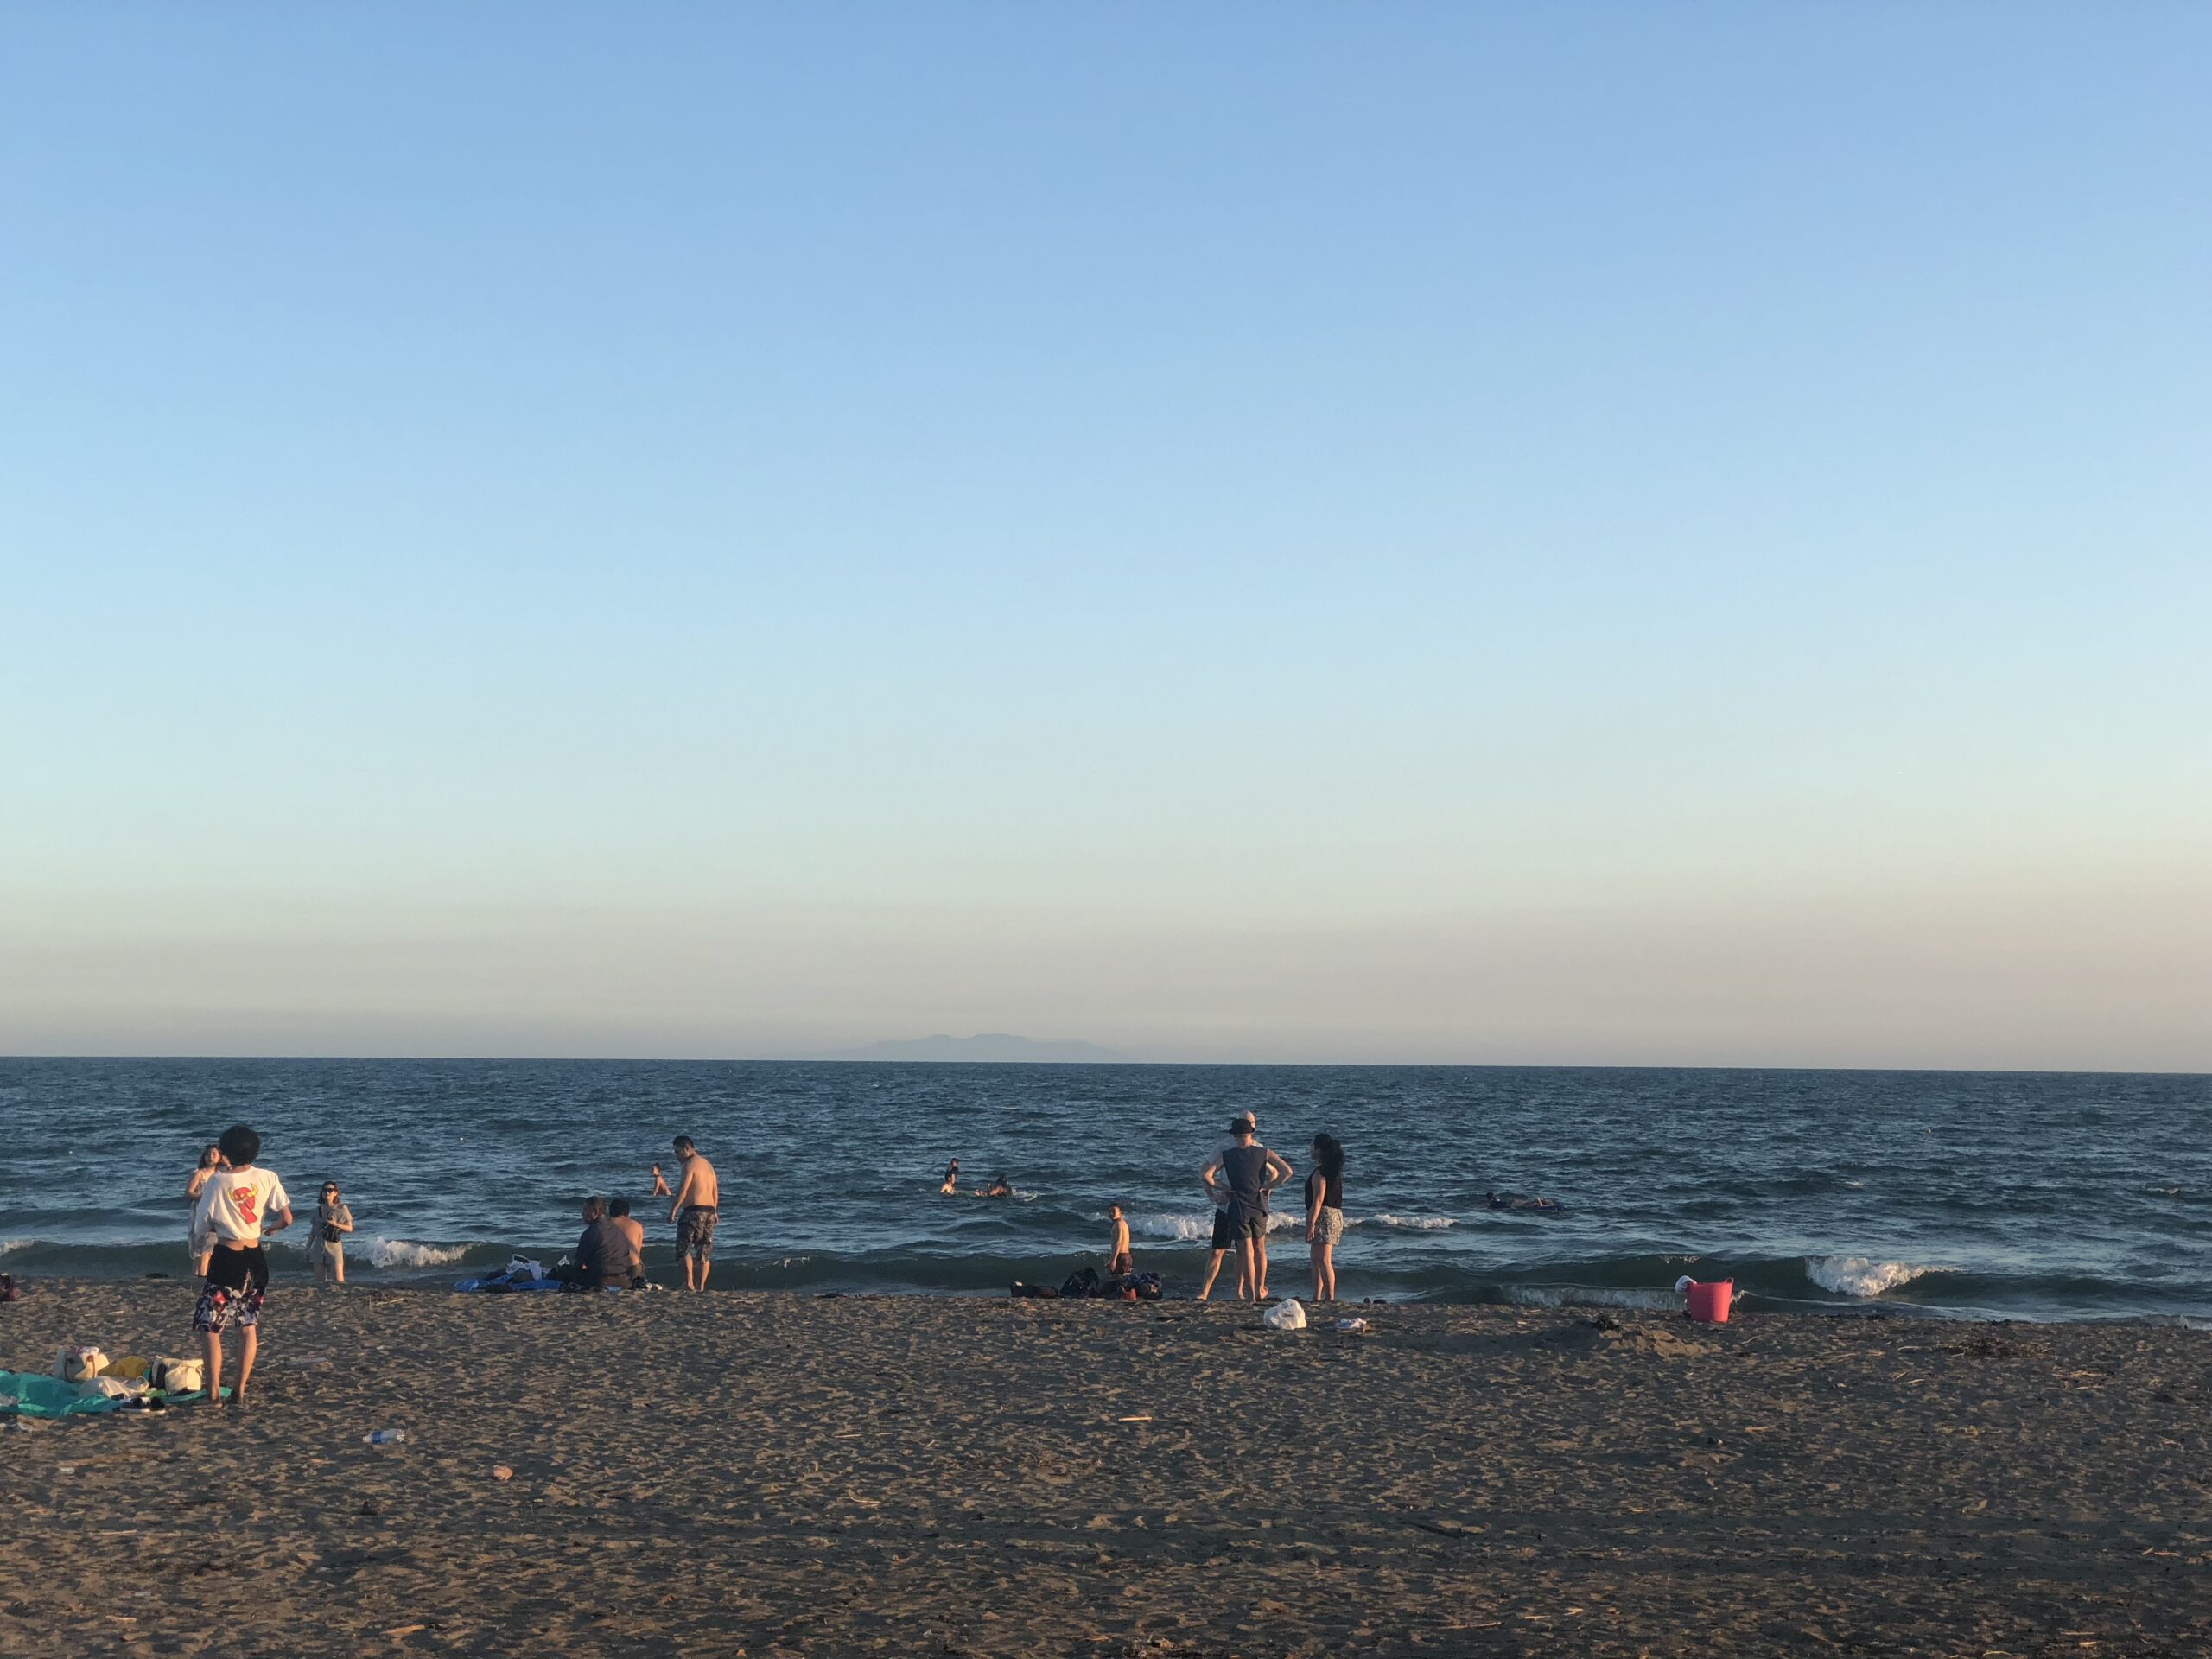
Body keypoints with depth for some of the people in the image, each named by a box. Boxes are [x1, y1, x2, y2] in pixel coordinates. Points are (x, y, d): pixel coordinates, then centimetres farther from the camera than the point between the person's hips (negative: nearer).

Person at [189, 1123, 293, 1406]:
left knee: (209, 1326, 4)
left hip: (226, 1258, -4)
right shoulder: (267, 1178, -3)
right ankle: (240, 1391, 14)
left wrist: (198, 1200, 16)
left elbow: (201, 1227, -2)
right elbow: (287, 1219, -3)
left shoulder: (217, 1181, -9)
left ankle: (214, 1392, -5)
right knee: (249, 1327, 15)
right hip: (255, 1257, 4)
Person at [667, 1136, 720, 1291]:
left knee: (684, 1248, -6)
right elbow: (715, 1192, 21)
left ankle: (689, 1282, -18)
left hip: (694, 1210, -8)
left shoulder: (689, 1165, -7)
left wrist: (673, 1209, -17)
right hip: (710, 1211, 8)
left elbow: (683, 1189, -17)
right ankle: (701, 1286, 5)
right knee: (704, 1252, 8)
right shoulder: (708, 1165, 20)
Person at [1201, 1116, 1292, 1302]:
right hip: (1259, 1205, 2)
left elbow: (1206, 1176, -13)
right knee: (1260, 1248, 18)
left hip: (1238, 1207, -2)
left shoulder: (1225, 1156, -4)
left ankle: (1252, 1294, 3)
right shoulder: (1264, 1153, -1)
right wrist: (1268, 1187, 1)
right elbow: (1287, 1171, -9)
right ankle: (1260, 1289, 25)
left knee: (1247, 1252, 3)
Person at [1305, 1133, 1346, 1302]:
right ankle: (1317, 1297, 19)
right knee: (1317, 1259, 16)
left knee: (1324, 1260, -10)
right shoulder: (1334, 1172, 16)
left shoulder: (1320, 1173, -13)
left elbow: (1318, 1200, -19)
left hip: (1323, 1216, -10)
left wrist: (1311, 1223, -20)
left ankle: (1330, 1298, -13)